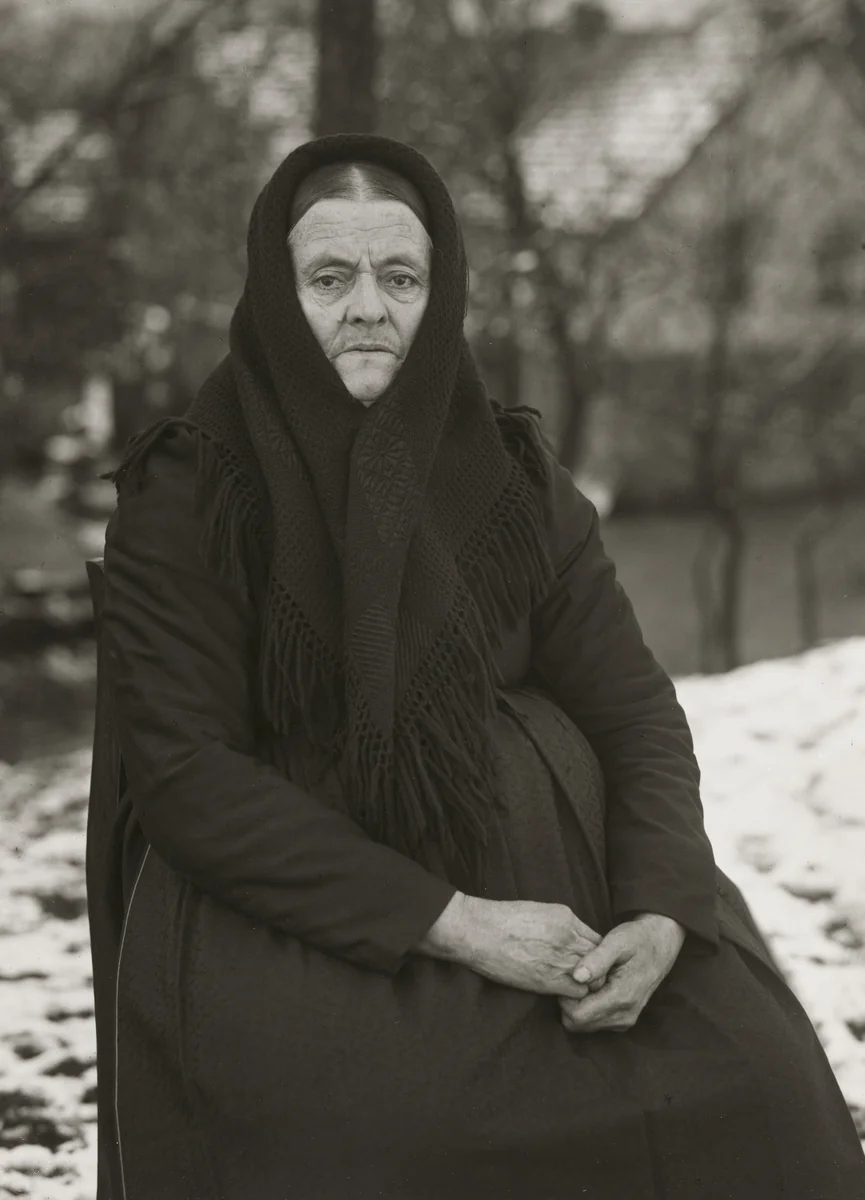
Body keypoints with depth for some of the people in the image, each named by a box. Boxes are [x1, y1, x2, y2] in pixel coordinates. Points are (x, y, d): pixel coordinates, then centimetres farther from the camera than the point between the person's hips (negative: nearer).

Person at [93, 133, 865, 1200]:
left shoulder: (512, 475, 6)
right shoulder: (182, 498, -5)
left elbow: (636, 712, 5)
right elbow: (184, 769, -13)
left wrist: (661, 915, -15)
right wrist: (453, 922, -19)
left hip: (537, 904, 4)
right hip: (279, 917, -4)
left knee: (749, 1073, -16)